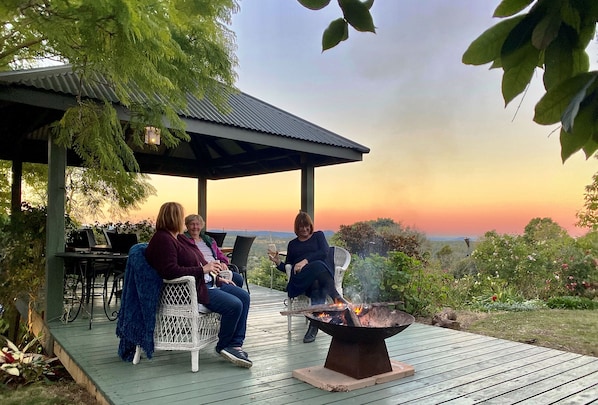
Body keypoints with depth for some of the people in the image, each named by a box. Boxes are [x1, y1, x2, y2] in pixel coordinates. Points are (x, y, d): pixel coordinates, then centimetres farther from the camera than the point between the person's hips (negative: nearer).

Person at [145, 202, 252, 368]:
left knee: (244, 296, 0)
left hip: (206, 282, 11)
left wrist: (217, 278, 14)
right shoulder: (162, 240, -14)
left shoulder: (180, 238, 17)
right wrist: (203, 269, -25)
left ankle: (235, 344, -2)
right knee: (234, 305, -22)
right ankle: (223, 346, 2)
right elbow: (170, 271, -26)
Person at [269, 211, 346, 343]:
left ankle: (314, 325, -45)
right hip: (300, 279, 0)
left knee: (318, 285, -41)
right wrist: (278, 262, 5)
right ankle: (336, 297, -41)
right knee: (318, 266, -37)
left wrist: (306, 261, -10)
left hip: (320, 273, 0)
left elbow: (324, 253, 3)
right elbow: (288, 267, 27)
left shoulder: (318, 236, 24)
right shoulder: (292, 244, 30)